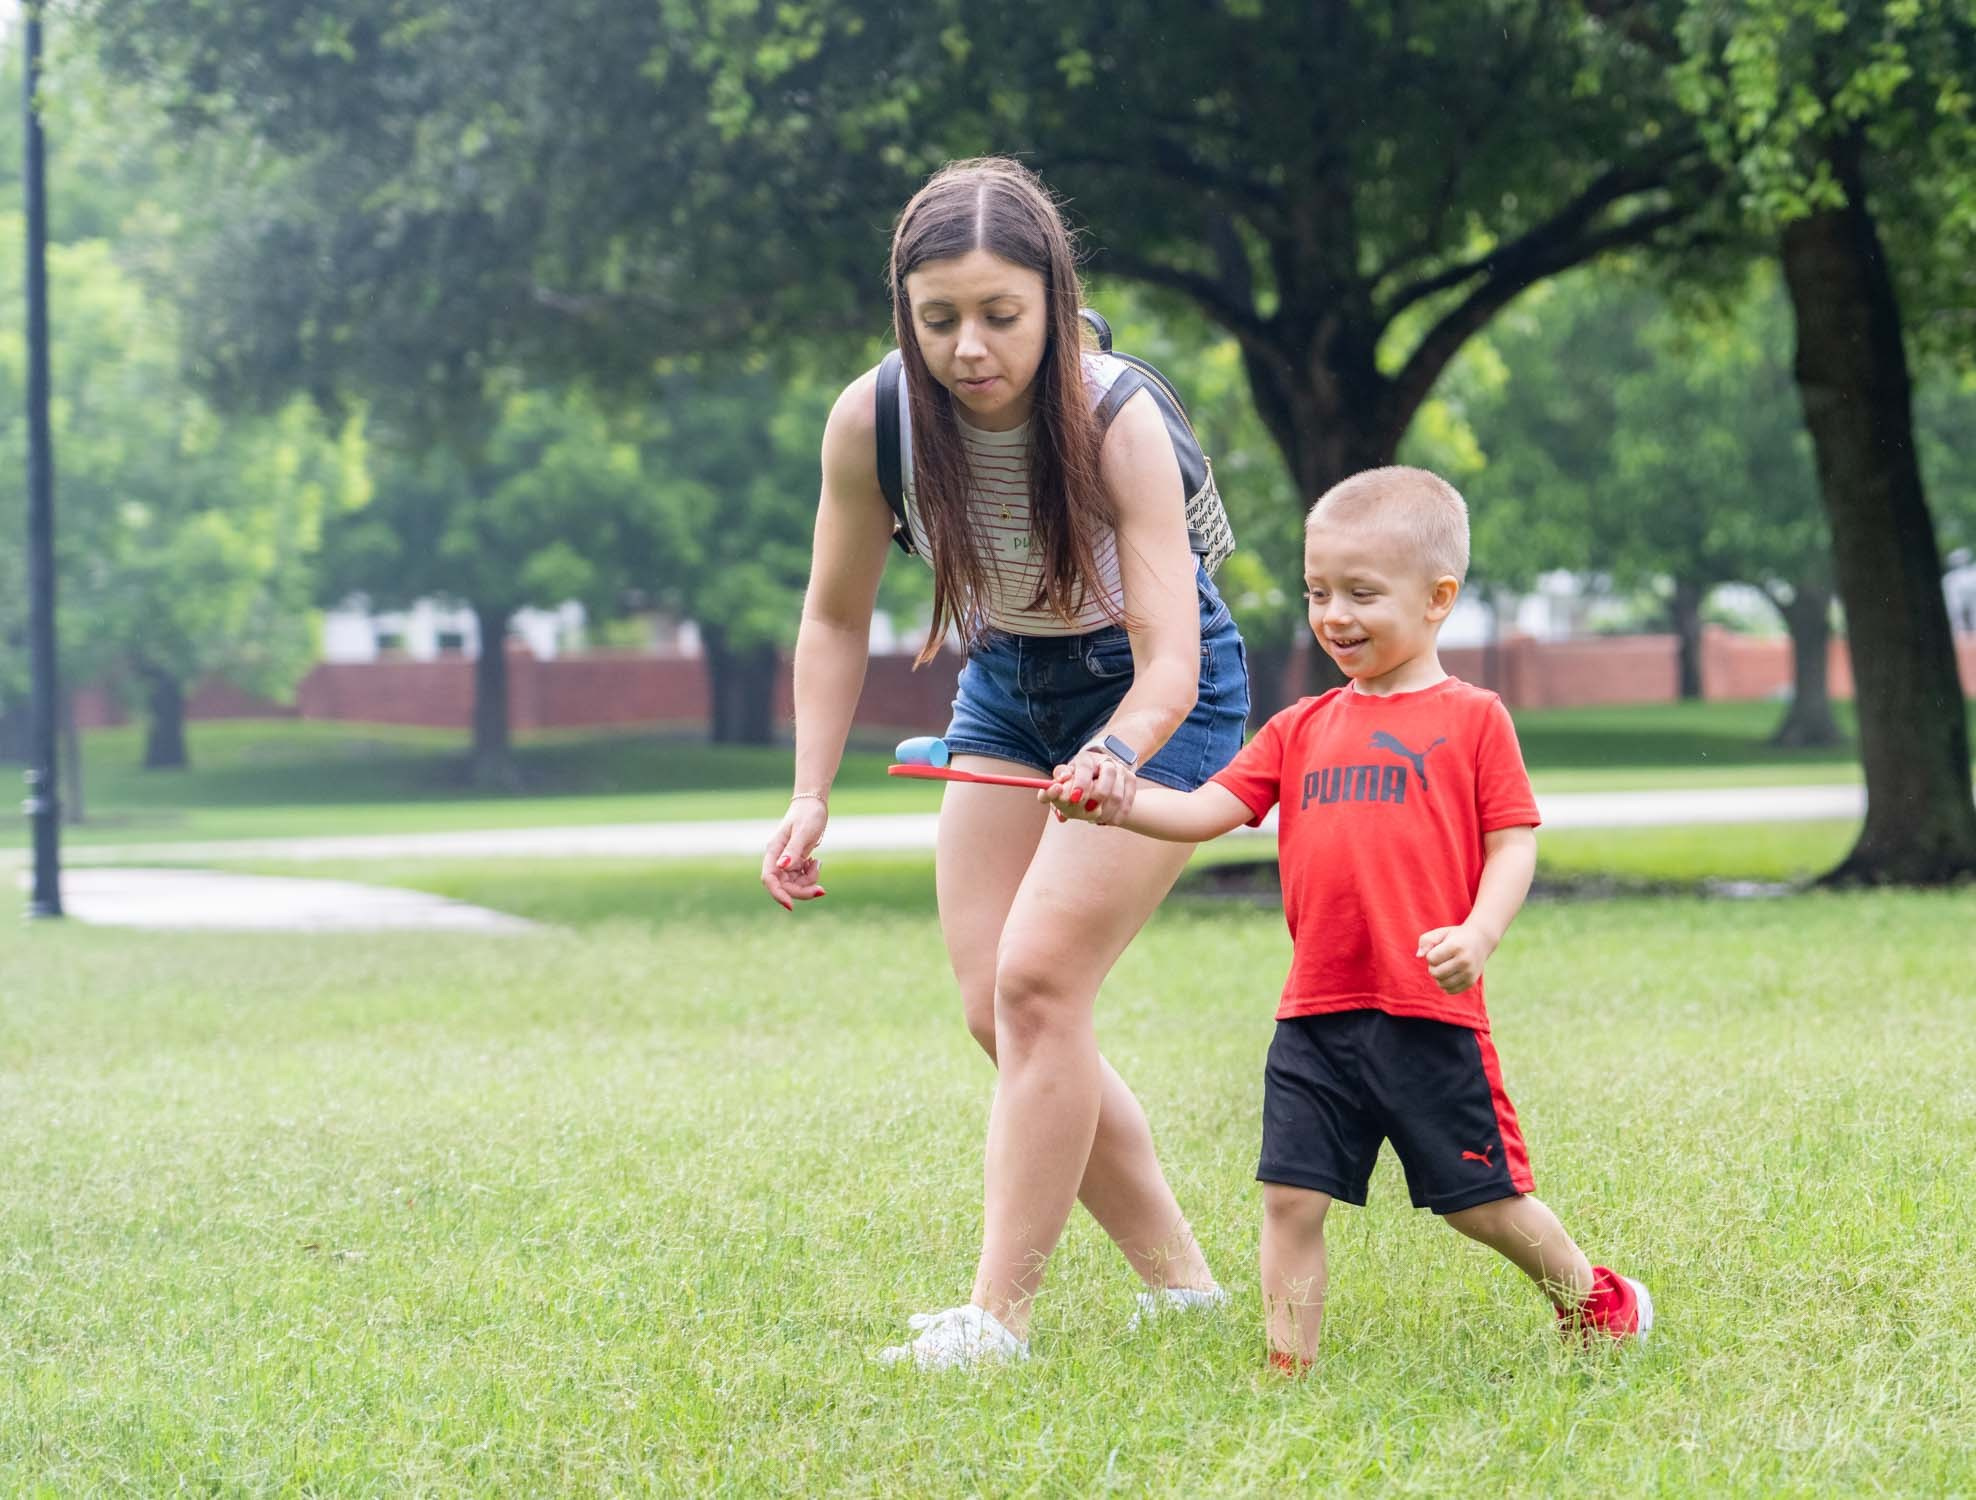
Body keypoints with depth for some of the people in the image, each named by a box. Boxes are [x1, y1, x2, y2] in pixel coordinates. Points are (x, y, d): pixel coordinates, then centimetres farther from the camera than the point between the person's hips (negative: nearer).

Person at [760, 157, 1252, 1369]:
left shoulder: (1117, 425, -32)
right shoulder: (873, 422, -21)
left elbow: (1170, 663, -36)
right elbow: (836, 620, -5)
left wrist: (1117, 750, -57)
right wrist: (812, 798, -14)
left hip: (1157, 698, -5)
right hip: (1005, 687, 5)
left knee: (1039, 979, -18)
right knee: (998, 1007, -1)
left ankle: (1001, 1316, -12)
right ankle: (1179, 1282, 12)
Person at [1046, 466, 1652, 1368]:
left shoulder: (1470, 719, 0)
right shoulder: (1302, 729, 13)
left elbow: (1512, 843, -2)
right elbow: (1208, 810, 7)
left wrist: (1478, 933, -19)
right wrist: (1117, 806, -11)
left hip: (1428, 1015, -4)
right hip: (1316, 1015, 4)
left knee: (1480, 1198, 5)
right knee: (1290, 1198, 1)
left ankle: (1593, 1299, 29)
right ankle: (1289, 1369, 10)